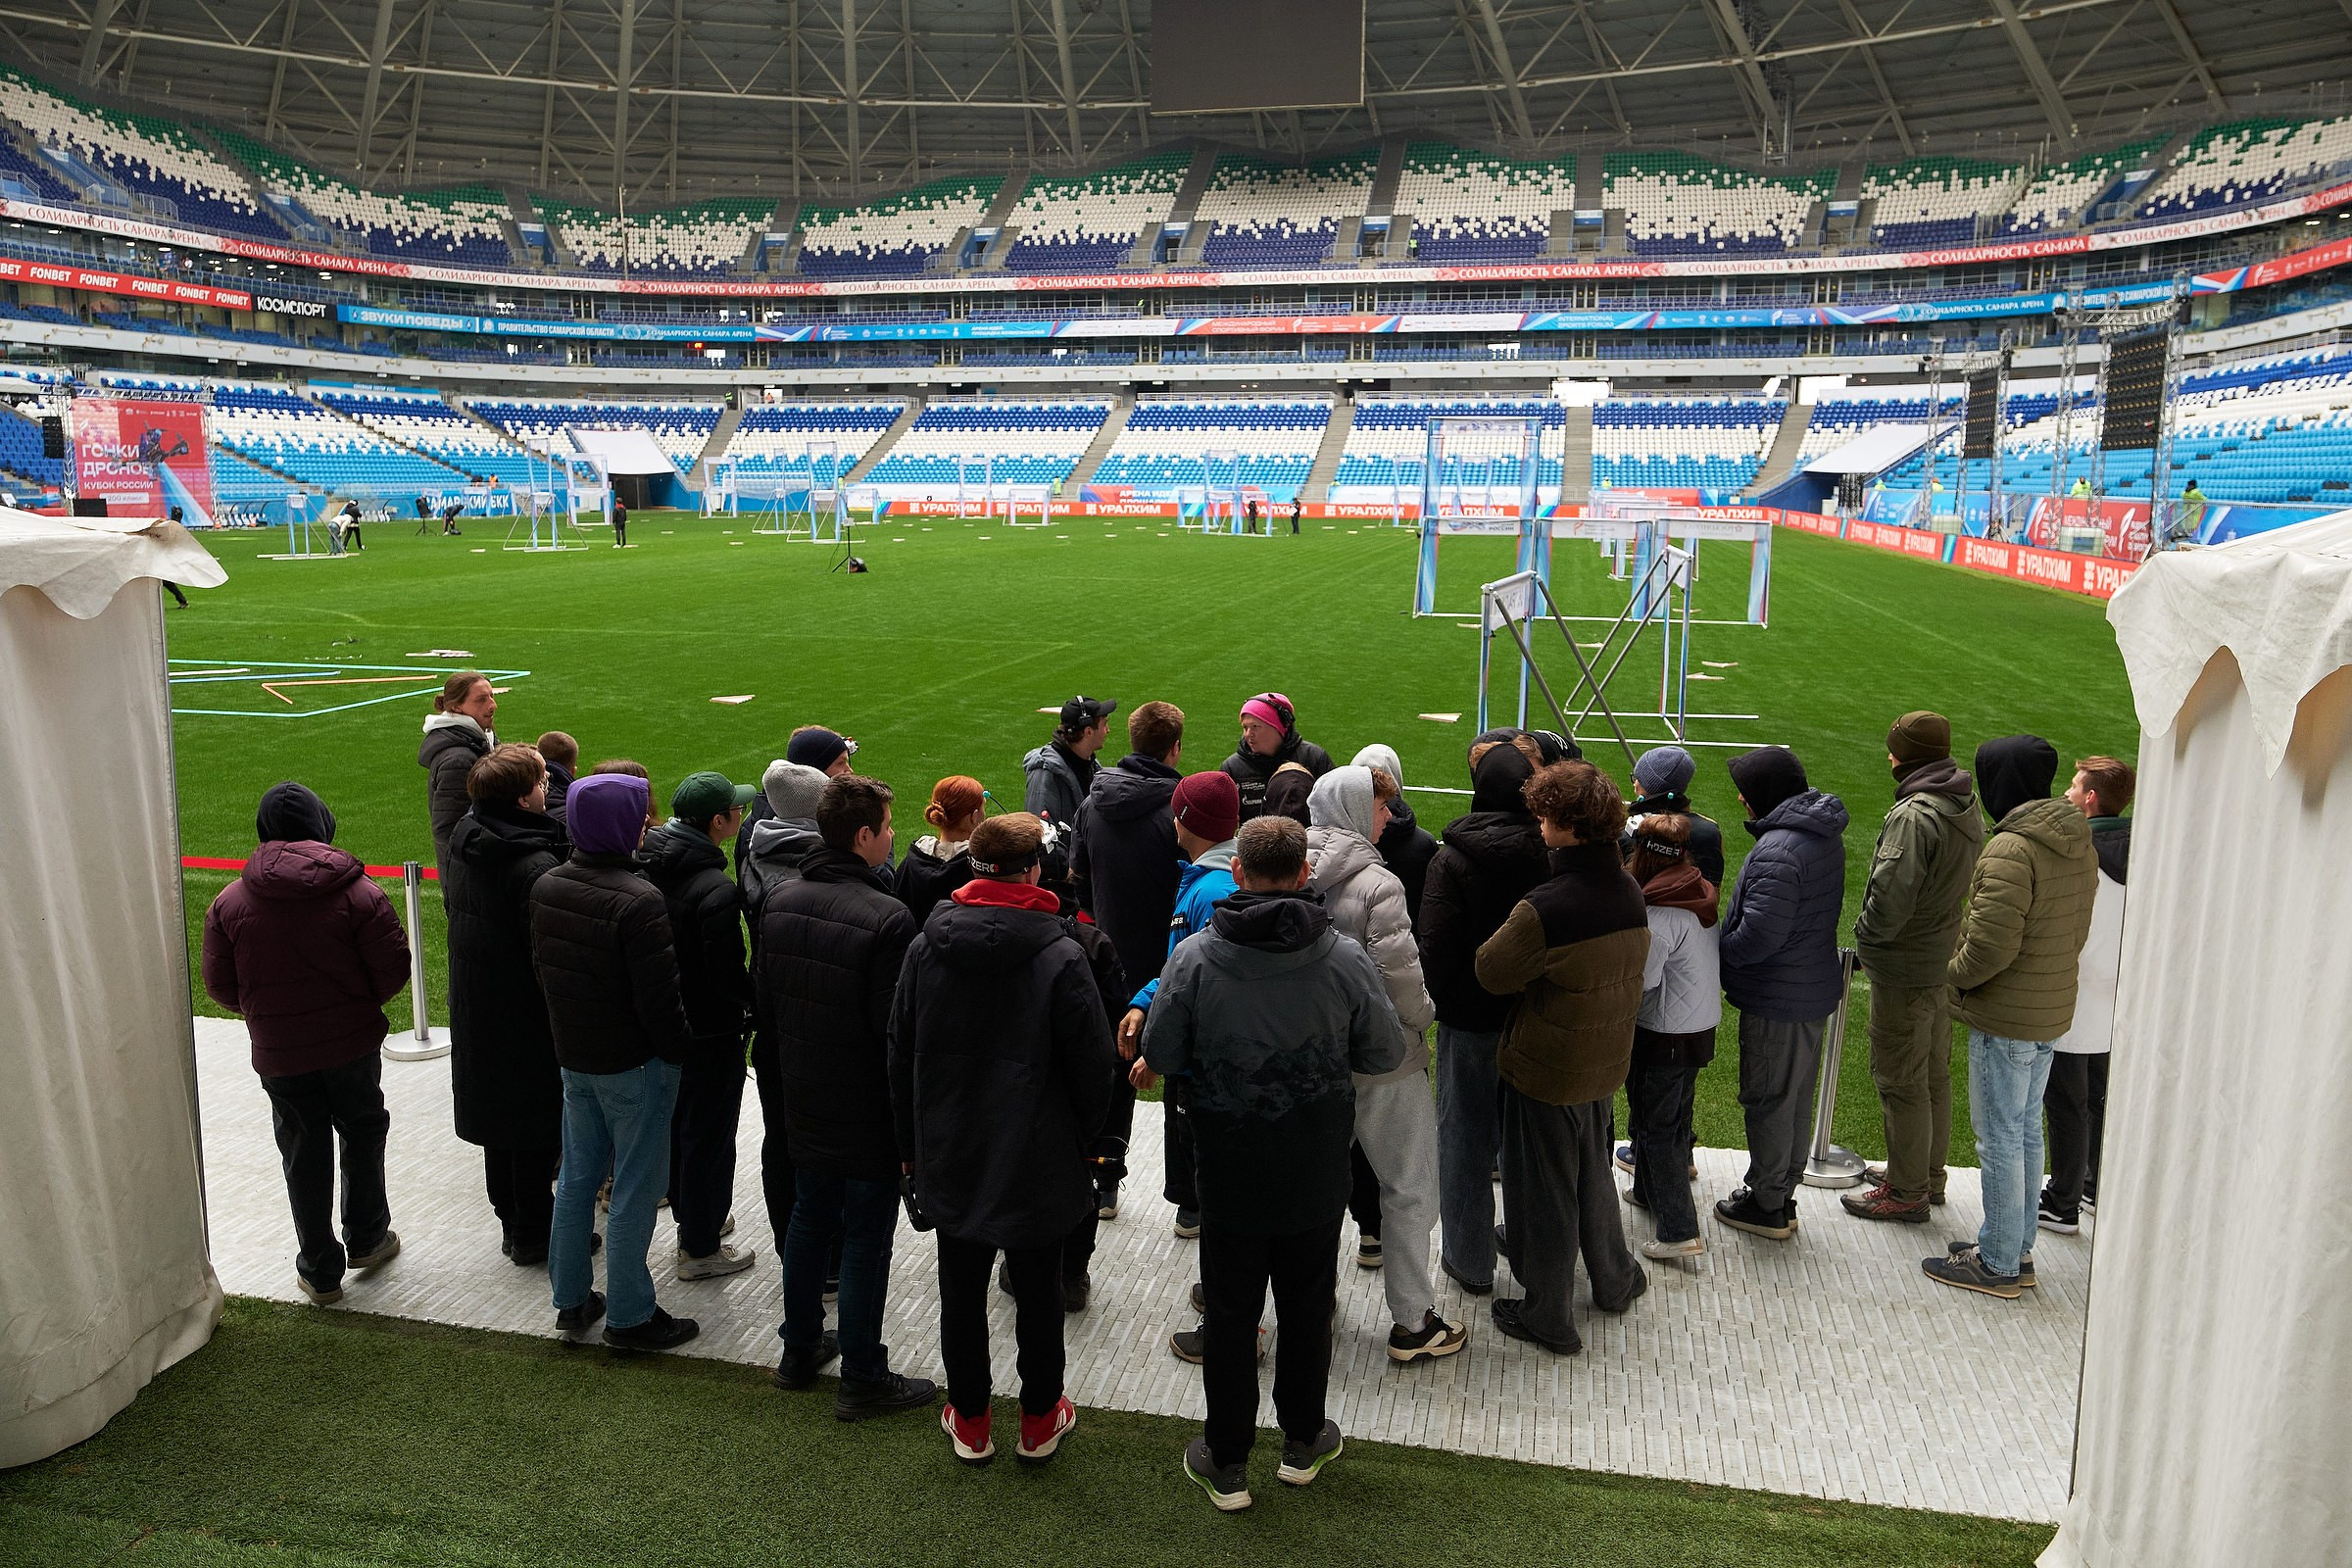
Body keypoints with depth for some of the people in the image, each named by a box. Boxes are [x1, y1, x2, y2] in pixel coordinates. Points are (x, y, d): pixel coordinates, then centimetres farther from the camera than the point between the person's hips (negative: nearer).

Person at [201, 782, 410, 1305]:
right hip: (353, 1044, -1)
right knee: (363, 1135, 21)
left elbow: (220, 987, -1)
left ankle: (321, 1271, 22)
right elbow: (393, 969, -10)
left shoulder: (230, 901, -6)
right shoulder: (357, 891, -12)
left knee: (304, 1156, 12)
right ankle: (367, 1240, 33)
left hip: (278, 1053, 1)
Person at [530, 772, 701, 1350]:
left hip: (573, 1057, 7)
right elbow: (659, 998, -22)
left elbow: (542, 968, 11)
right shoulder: (639, 901, -25)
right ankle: (629, 1316, 15)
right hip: (634, 1064, -7)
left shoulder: (546, 887, 0)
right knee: (634, 1190, 4)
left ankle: (570, 1299, 30)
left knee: (577, 1175, 19)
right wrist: (680, 1049, -6)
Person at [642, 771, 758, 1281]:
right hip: (711, 1031, -8)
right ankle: (700, 1248, 19)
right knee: (709, 1136, 7)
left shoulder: (645, 866, -3)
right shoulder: (717, 890, -27)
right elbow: (729, 977, -24)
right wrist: (760, 995, -7)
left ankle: (690, 1213, 42)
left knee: (678, 1123, 23)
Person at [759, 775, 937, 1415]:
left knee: (809, 1219, 22)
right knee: (866, 1239, 6)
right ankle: (862, 1379, 18)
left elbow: (765, 1002, 8)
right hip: (869, 1110, -7)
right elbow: (897, 1027, -22)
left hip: (804, 1099, 7)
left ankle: (799, 1349, 36)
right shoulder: (887, 918, -25)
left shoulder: (779, 900, -2)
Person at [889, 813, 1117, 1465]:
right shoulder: (1061, 958, -18)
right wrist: (1082, 1139, 7)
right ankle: (1040, 1421, 30)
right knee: (1038, 1291, 14)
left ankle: (969, 1422, 31)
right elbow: (1093, 1065, -11)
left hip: (949, 1158, 3)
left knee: (961, 1290, 16)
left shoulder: (925, 947, -6)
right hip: (1037, 1160, -2)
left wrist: (910, 1143, 14)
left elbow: (900, 1056, 3)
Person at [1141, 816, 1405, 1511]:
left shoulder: (1194, 957, -15)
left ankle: (1227, 1465, 26)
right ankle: (1303, 1442, 37)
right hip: (1317, 1175, 1)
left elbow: (1158, 1059, -7)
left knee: (1230, 1316, 14)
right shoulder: (1345, 958, -13)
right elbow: (1386, 1055, -3)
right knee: (1306, 1308, 20)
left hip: (1228, 1175, -1)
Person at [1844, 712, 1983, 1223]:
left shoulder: (1914, 816, -24)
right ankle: (1928, 1175, 34)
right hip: (1946, 963, 9)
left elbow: (1891, 894, -30)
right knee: (1935, 1075, 20)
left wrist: (1867, 934, -11)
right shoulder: (1967, 810, 6)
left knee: (1900, 1081, 2)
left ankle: (1906, 1192, 12)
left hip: (1906, 971, -9)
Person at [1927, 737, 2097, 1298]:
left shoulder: (2011, 849, -23)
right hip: (2053, 1011, 9)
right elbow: (2077, 932, 14)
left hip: (2005, 1018, -9)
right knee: (2027, 1131, 18)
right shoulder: (2079, 845, 6)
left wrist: (1956, 972, -8)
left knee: (2000, 1138, 1)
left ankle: (1997, 1264, 11)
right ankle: (2016, 1246, 30)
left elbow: (1992, 945, -26)